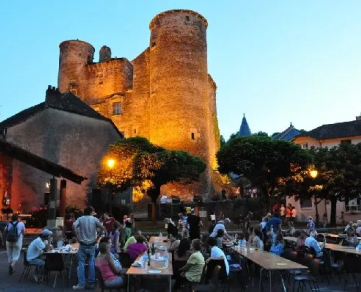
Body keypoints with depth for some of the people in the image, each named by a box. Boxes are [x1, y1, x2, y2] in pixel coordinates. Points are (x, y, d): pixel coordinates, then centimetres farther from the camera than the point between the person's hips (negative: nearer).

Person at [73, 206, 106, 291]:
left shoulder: (80, 219, 0)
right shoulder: (94, 219, 1)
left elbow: (73, 226, -18)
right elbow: (102, 228, -10)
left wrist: (77, 237, -10)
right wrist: (97, 238, -2)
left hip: (83, 245, -1)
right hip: (92, 245, 1)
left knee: (81, 264, 1)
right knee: (91, 263, 10)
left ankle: (81, 284, -1)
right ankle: (91, 283, 13)